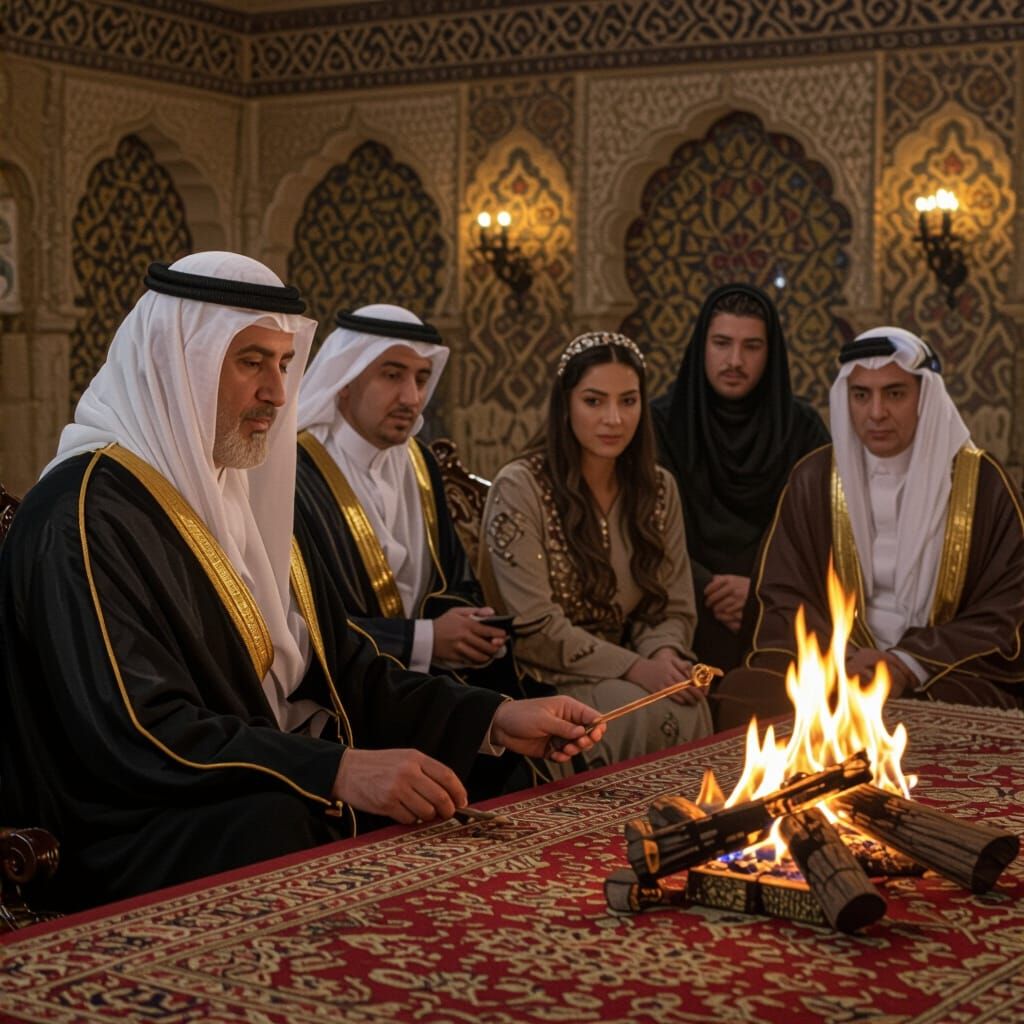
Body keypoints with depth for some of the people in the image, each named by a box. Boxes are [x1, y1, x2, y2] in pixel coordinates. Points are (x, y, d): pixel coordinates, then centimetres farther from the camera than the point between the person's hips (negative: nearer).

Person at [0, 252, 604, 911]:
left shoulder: (243, 492, 17)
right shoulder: (89, 515, -13)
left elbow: (344, 668, 16)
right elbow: (138, 734, -23)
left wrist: (495, 720, 2)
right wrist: (337, 771, -32)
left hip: (292, 801, 8)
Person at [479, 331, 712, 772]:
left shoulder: (659, 488, 8)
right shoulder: (519, 488, -10)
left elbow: (675, 608, 9)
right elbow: (535, 628, -15)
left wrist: (664, 655, -14)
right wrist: (635, 668, -21)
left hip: (621, 668, 5)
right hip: (543, 679, -4)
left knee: (692, 707, -27)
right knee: (648, 713, -31)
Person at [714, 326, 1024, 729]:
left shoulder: (980, 481, 2)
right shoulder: (813, 479, 6)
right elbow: (782, 599, 5)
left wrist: (912, 664, -13)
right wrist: (838, 660, -15)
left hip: (948, 673, -2)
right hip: (831, 666, 2)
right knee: (743, 694, -26)